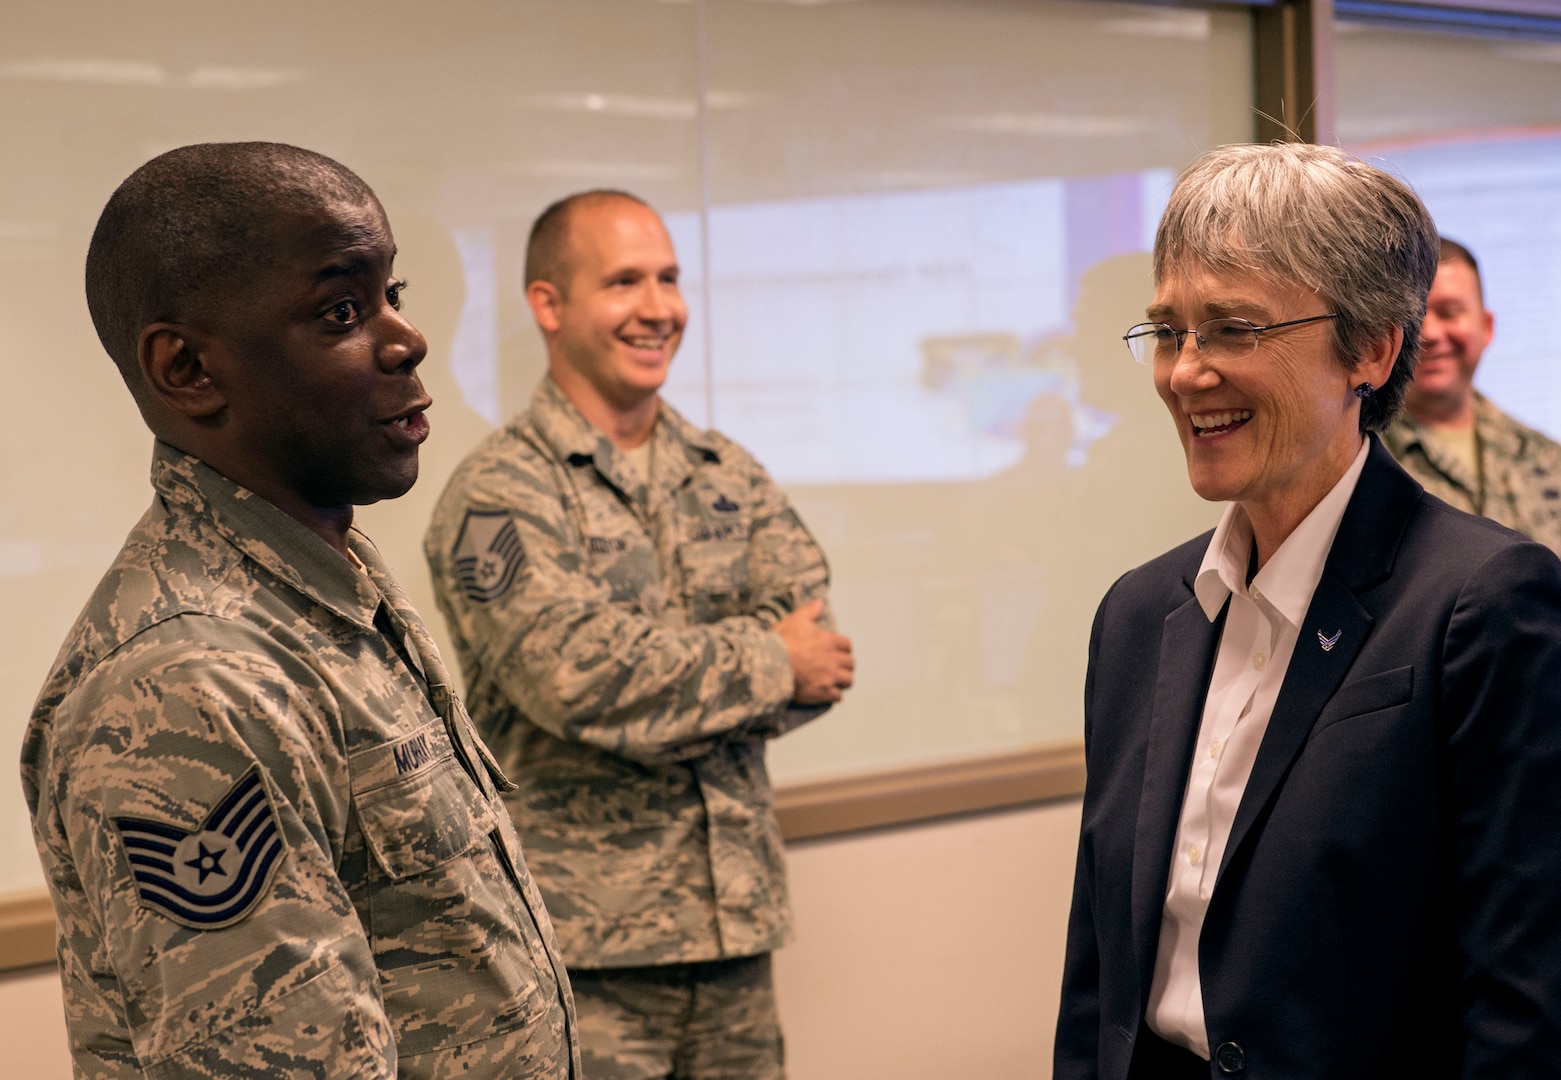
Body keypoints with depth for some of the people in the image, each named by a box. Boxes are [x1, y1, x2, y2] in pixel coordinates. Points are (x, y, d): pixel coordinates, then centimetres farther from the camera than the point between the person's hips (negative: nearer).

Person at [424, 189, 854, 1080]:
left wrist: (660, 670, -14)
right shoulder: (499, 495, -7)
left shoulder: (730, 477, 13)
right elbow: (580, 675, -21)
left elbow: (818, 651, 1)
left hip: (737, 924, 6)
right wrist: (769, 662, -10)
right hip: (585, 947, -6)